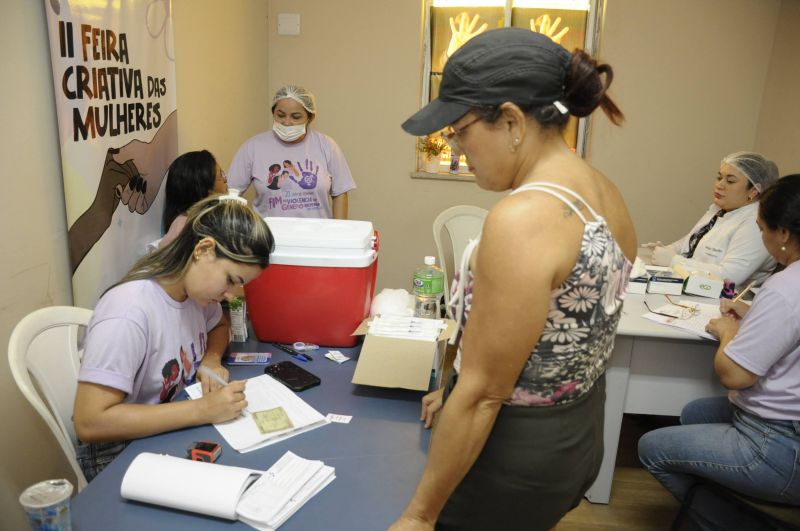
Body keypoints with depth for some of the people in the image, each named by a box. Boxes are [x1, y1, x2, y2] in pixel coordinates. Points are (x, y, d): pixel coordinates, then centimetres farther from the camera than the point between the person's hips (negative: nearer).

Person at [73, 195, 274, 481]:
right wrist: (202, 410, -29)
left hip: (179, 431, 7)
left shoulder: (195, 286, -6)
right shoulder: (128, 313, -28)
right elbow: (90, 423, -29)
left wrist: (212, 361, -6)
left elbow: (218, 327, 16)